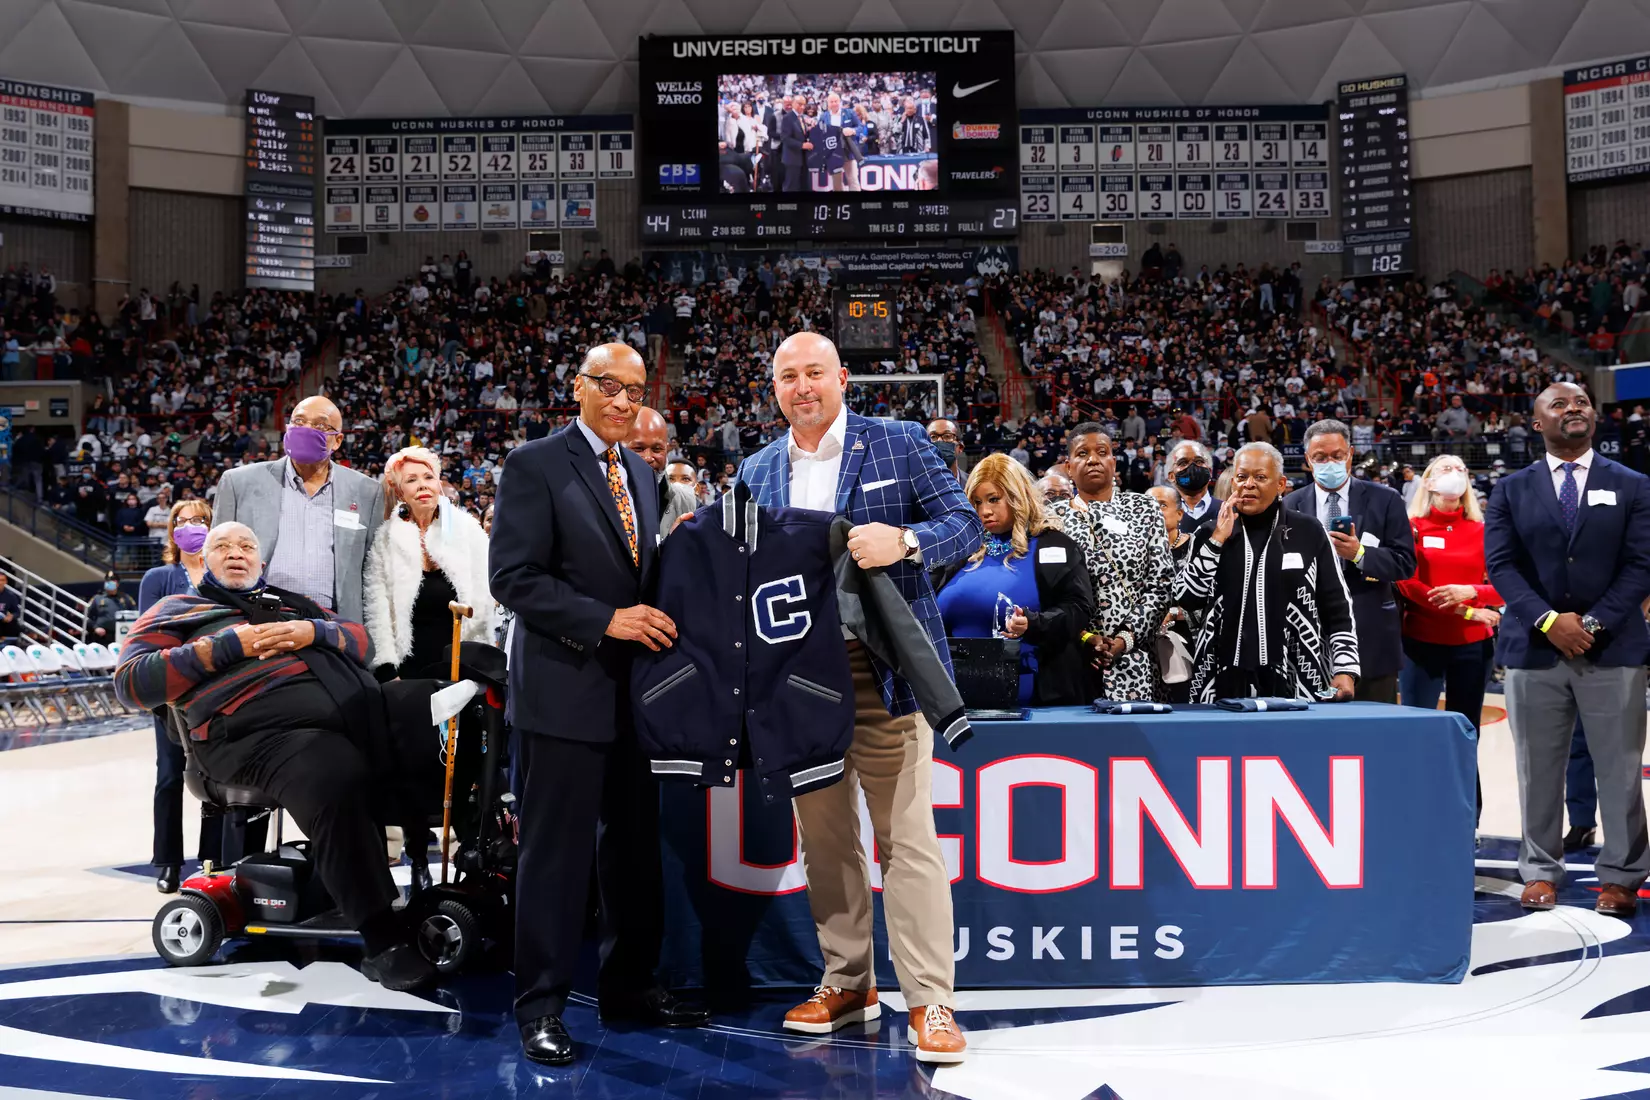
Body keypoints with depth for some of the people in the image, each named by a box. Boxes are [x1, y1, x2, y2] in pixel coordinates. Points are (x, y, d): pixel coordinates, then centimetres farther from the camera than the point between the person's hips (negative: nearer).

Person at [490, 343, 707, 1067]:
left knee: (636, 844, 13)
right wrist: (607, 621, -20)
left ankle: (628, 983, 26)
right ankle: (541, 1002, 11)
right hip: (566, 687, -7)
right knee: (556, 849, 0)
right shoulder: (535, 464, -8)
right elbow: (514, 577, -15)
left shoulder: (639, 471, 15)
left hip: (634, 688, 7)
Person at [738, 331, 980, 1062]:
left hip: (883, 669, -4)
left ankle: (929, 1000, 1)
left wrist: (902, 541, -21)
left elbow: (965, 525, -3)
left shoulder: (900, 444, 2)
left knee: (906, 836, -5)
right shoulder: (756, 471, 14)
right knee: (823, 835, 11)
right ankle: (847, 982, 24)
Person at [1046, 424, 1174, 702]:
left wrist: (1126, 638, -7)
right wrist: (1083, 637, -10)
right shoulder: (1053, 517, 6)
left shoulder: (1144, 509, 8)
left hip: (1133, 657, 0)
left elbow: (1161, 584, 3)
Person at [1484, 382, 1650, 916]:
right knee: (1538, 770, 5)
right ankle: (1541, 872, 15)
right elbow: (1500, 564, -1)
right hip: (1534, 650, 1)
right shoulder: (1511, 491, 8)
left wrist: (1594, 623, -12)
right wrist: (1549, 621, -13)